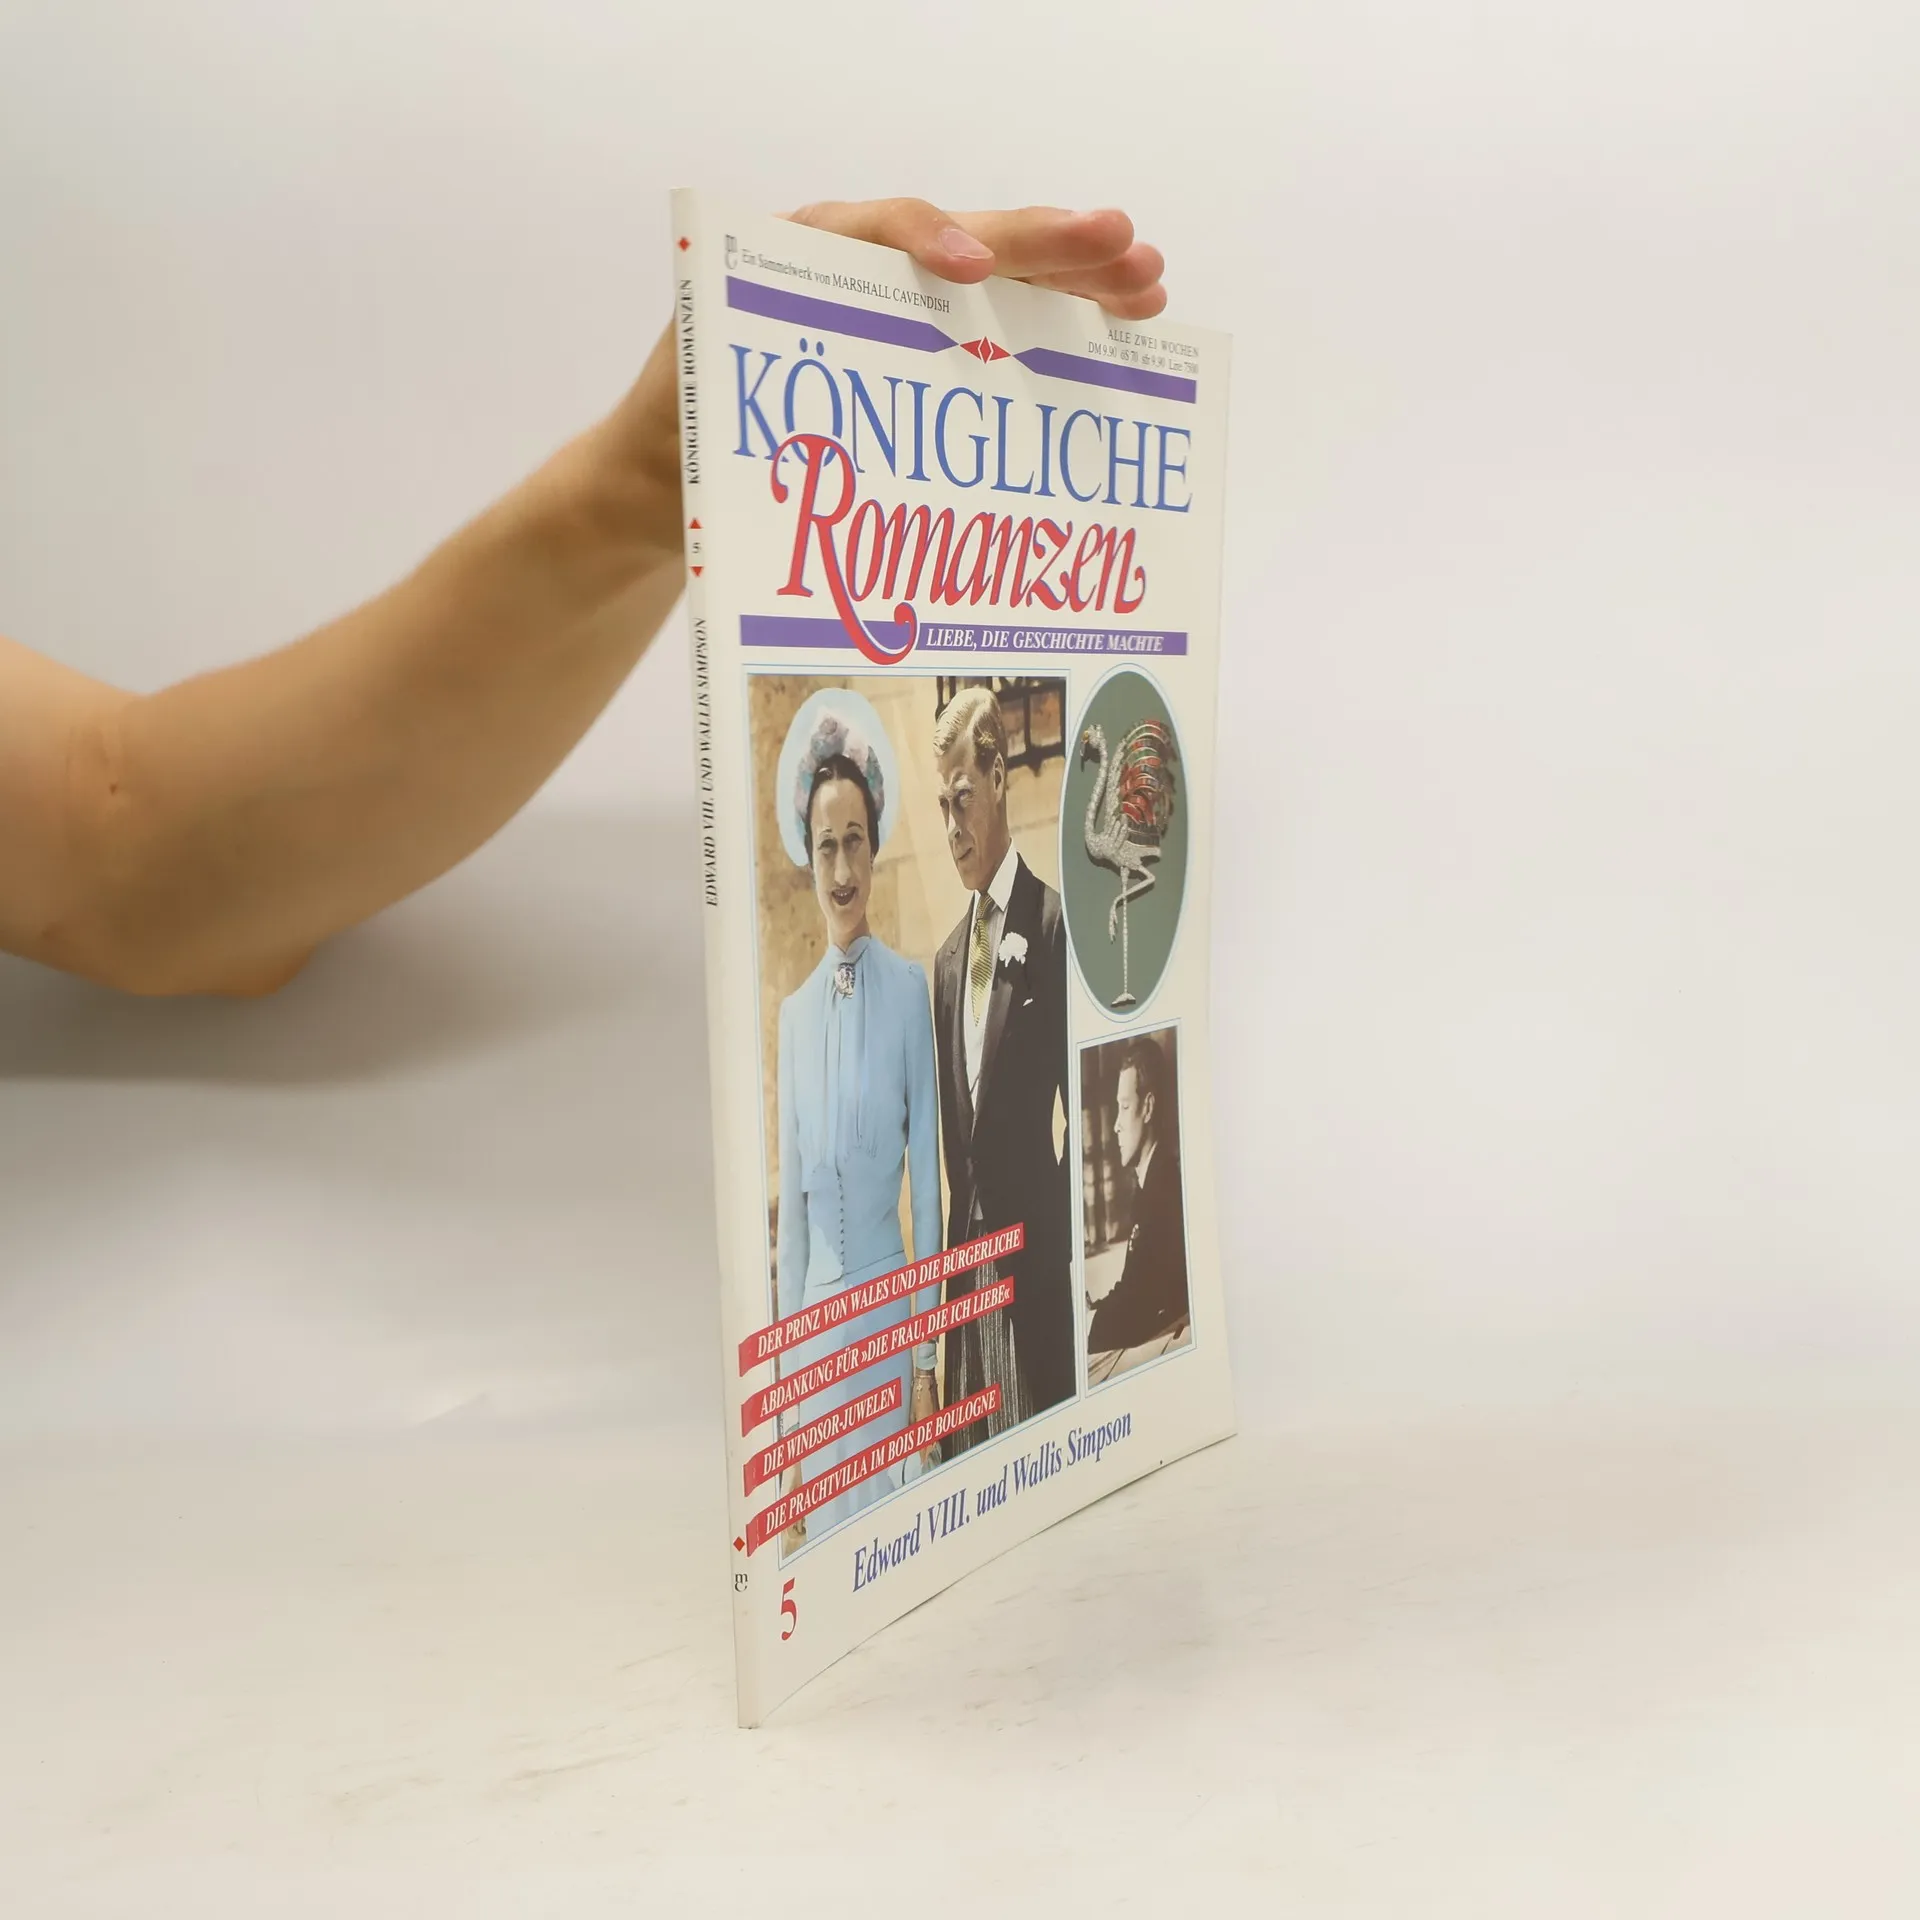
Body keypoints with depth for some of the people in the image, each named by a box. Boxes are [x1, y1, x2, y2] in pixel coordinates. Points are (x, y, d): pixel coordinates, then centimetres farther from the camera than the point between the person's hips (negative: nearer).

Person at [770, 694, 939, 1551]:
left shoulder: (910, 988, -6)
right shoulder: (794, 1009, 6)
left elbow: (928, 1168, -5)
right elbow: (790, 1189, 10)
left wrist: (929, 1349, -5)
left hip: (886, 1296, -4)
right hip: (812, 1304, 4)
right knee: (822, 1512, 11)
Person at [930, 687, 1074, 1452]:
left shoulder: (1054, 921, -9)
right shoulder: (947, 960, 13)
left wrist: (1064, 1239, -10)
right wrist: (951, 1246, 13)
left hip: (1033, 1248, -7)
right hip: (965, 1253, 7)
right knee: (968, 1446, 13)